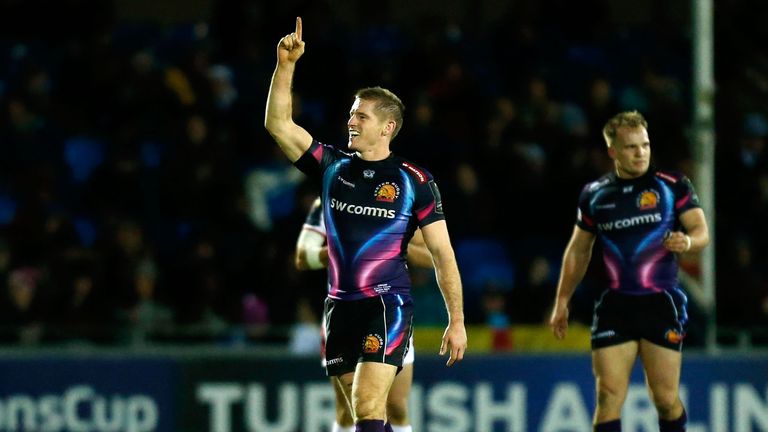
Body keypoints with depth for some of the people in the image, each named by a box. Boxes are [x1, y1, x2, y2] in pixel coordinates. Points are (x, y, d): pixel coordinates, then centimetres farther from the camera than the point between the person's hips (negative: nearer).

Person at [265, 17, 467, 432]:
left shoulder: (414, 180, -2)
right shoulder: (332, 166, 9)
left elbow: (442, 254, -1)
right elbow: (278, 124, 4)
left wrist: (457, 320, -4)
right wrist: (285, 64, -6)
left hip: (387, 305, -5)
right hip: (340, 306, 5)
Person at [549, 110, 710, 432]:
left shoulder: (673, 185, 1)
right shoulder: (594, 194, 8)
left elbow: (701, 232, 1)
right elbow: (578, 250, 19)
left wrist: (688, 242, -23)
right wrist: (562, 302, 17)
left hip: (662, 305, -2)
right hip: (615, 306, 2)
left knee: (665, 398, 0)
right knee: (608, 396, -8)